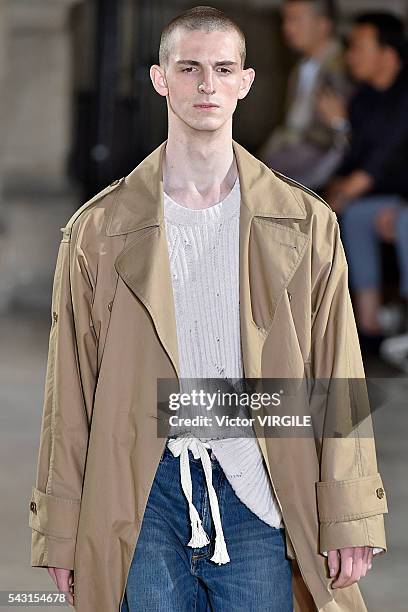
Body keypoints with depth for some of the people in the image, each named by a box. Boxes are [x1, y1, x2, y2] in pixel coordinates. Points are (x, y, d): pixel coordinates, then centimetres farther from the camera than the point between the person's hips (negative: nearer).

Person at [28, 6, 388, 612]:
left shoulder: (306, 223, 6)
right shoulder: (99, 228, 4)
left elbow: (338, 374, 5)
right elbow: (70, 389, 5)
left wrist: (349, 518, -1)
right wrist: (60, 533, 3)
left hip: (257, 494, 0)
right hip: (144, 497, 0)